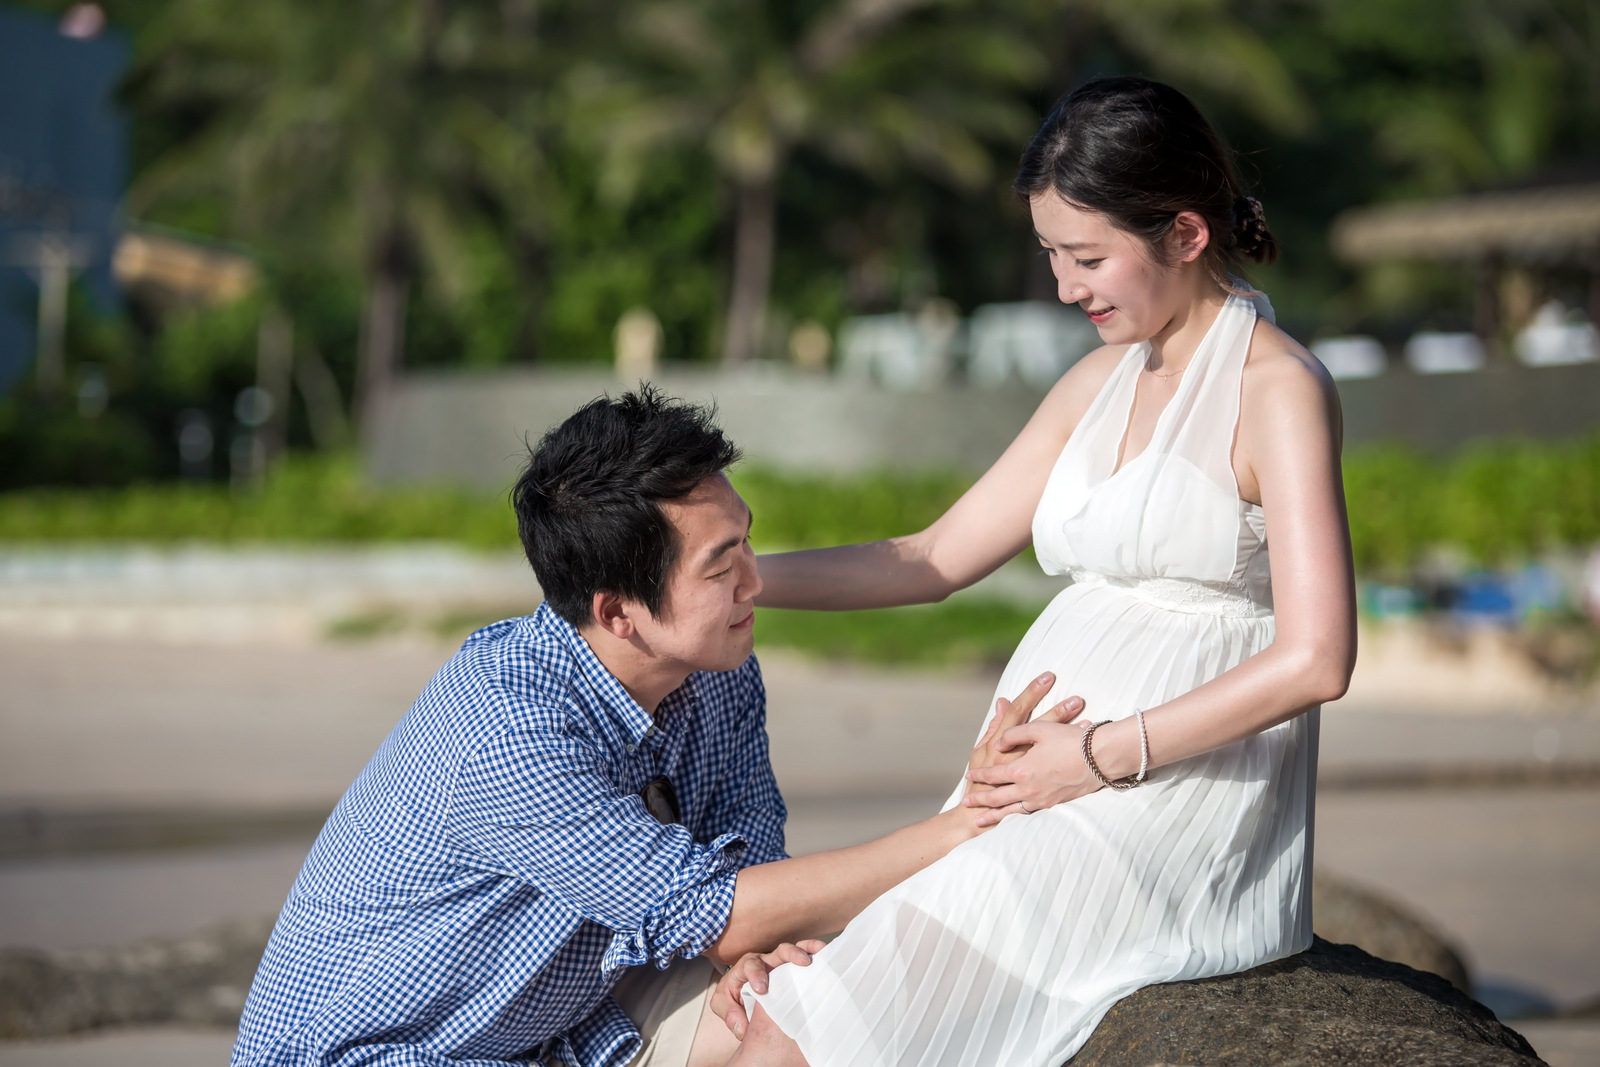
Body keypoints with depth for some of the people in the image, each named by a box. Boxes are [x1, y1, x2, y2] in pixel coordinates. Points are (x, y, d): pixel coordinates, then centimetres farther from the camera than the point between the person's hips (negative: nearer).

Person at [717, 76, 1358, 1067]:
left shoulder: (1278, 389, -7)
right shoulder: (1102, 381, 17)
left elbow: (1315, 660, -16)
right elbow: (936, 559, 19)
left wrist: (1104, 753, -14)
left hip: (1184, 792, -7)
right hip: (1051, 795, 7)